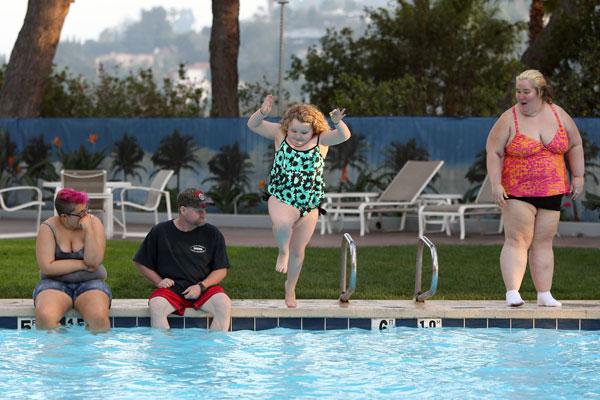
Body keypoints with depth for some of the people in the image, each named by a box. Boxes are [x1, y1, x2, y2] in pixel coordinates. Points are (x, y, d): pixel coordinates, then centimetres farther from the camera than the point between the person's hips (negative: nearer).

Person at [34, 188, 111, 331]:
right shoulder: (48, 228, -5)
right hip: (55, 284, -1)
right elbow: (47, 267, -14)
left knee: (99, 318, -32)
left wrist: (88, 230, -19)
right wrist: (82, 265, -11)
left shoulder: (93, 223, -1)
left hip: (90, 283, 1)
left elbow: (94, 262, -12)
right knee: (45, 316, -33)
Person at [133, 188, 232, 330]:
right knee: (156, 306, -32)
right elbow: (141, 263, 14)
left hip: (204, 288, 1)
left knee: (224, 305, -29)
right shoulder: (160, 232, 5)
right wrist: (159, 281, -1)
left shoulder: (212, 234, 6)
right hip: (171, 289, -1)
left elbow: (221, 270, 8)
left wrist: (201, 286, -8)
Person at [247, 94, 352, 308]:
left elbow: (344, 136, -21)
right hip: (281, 199, -2)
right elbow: (253, 125, -10)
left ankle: (290, 288, 37)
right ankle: (283, 251, -2)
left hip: (309, 204, 2)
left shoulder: (321, 140, -6)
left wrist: (338, 123, -43)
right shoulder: (280, 134, -4)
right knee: (282, 224, -36)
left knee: (298, 250, 12)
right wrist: (262, 112, -31)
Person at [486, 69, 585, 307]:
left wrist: (577, 177, 10)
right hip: (518, 191, -3)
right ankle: (512, 292, -18)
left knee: (543, 242, 7)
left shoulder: (559, 116, 4)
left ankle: (544, 294, 11)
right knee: (517, 240, -12)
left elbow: (575, 146, 14)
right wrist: (496, 184, -15)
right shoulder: (509, 120, -6)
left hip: (551, 190, 3)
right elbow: (493, 152, -6)